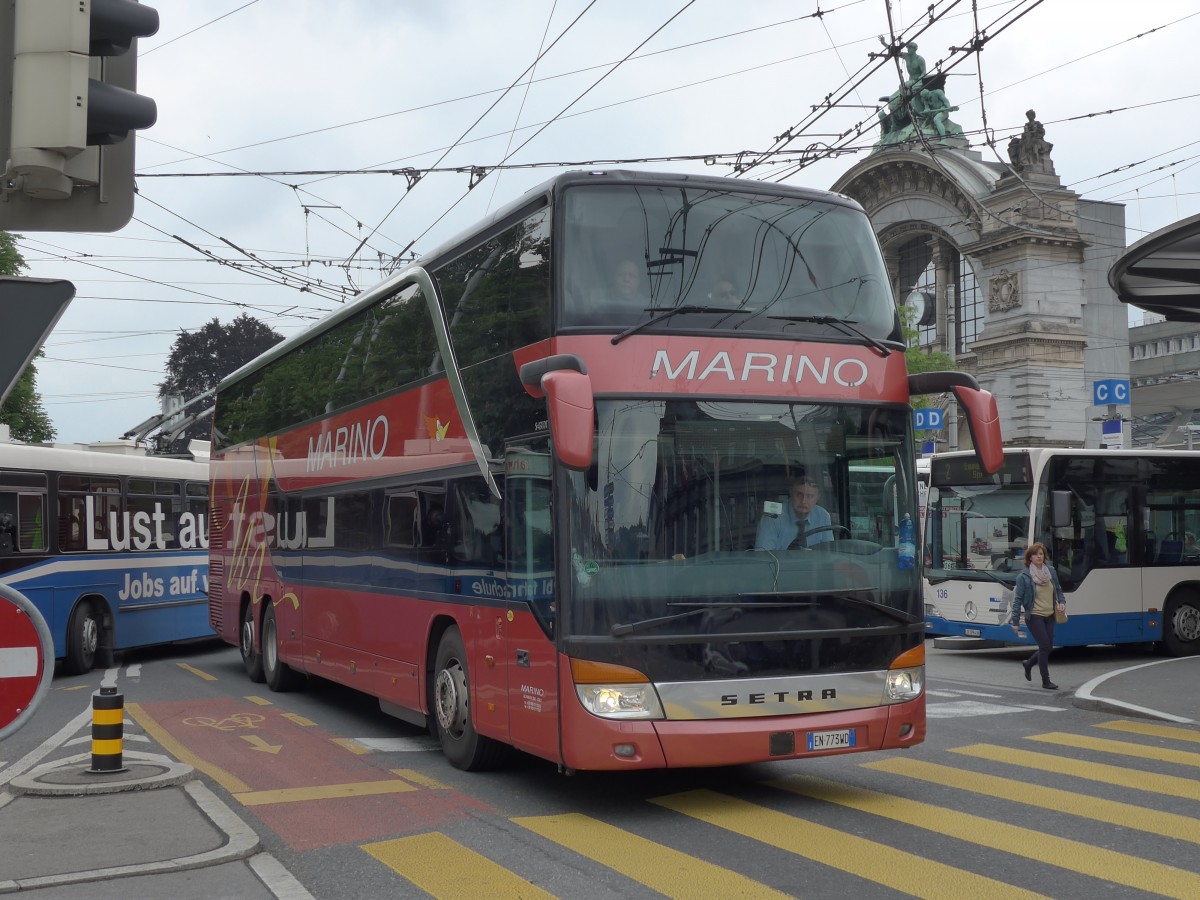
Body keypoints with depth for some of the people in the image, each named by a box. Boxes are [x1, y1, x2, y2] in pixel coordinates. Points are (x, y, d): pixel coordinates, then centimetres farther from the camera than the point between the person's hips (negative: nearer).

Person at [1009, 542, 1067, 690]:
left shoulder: (1051, 571, 5)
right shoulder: (1024, 576, -10)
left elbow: (1058, 590, 19)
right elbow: (1018, 599, -8)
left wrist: (1062, 602, -2)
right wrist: (1015, 622, -10)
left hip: (1049, 616, 6)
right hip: (1034, 616, -6)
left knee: (1048, 647, 9)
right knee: (1045, 646, -9)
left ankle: (1028, 664, 37)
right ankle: (1046, 681, 3)